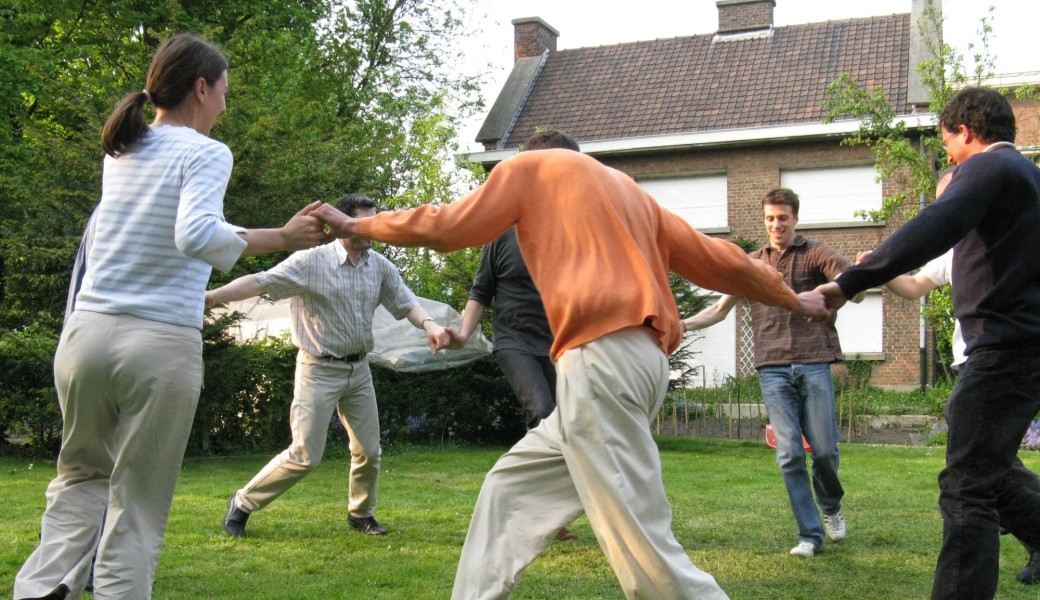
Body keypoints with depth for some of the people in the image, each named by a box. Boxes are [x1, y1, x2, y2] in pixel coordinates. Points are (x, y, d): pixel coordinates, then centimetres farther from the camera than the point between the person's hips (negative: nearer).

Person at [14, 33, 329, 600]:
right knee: (137, 504, 7)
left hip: (85, 335, 5)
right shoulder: (205, 153, -6)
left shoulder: (120, 152, 13)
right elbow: (197, 236, -23)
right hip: (162, 345, -5)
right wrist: (282, 238, -22)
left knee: (82, 475, 23)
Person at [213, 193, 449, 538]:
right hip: (319, 370, -5)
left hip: (359, 369, 6)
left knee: (369, 451, 10)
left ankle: (361, 513, 33)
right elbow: (261, 282, -23)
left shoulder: (380, 266, 2)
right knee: (305, 455, -6)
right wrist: (212, 296, -37)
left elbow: (406, 303, 3)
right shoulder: (311, 262, -15)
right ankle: (243, 504, 12)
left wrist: (428, 324, -20)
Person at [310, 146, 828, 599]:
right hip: (642, 358, 8)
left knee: (640, 538, -9)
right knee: (511, 485, 19)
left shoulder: (529, 167, 12)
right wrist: (795, 302, 37)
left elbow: (443, 228, 9)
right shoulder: (628, 191, 28)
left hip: (600, 358, -8)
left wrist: (354, 226, 22)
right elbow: (721, 260, 25)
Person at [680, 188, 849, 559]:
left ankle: (831, 508, 32)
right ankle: (810, 535, 6)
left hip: (814, 364, -2)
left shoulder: (815, 254, 6)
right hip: (773, 368, 2)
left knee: (824, 448, 1)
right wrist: (683, 324, 3)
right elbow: (720, 309, 19)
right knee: (790, 454, -3)